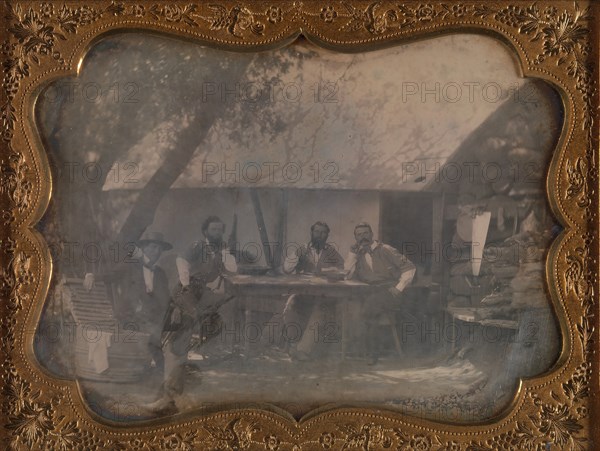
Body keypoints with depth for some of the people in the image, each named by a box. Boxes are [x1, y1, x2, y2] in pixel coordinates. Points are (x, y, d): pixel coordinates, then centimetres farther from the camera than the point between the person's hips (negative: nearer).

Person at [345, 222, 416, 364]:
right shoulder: (358, 256, 19)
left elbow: (409, 267, 2)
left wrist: (399, 288, -9)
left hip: (389, 292, -5)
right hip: (370, 293, 5)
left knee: (369, 304, -34)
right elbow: (348, 274, 3)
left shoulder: (385, 250, 6)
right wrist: (353, 250, 2)